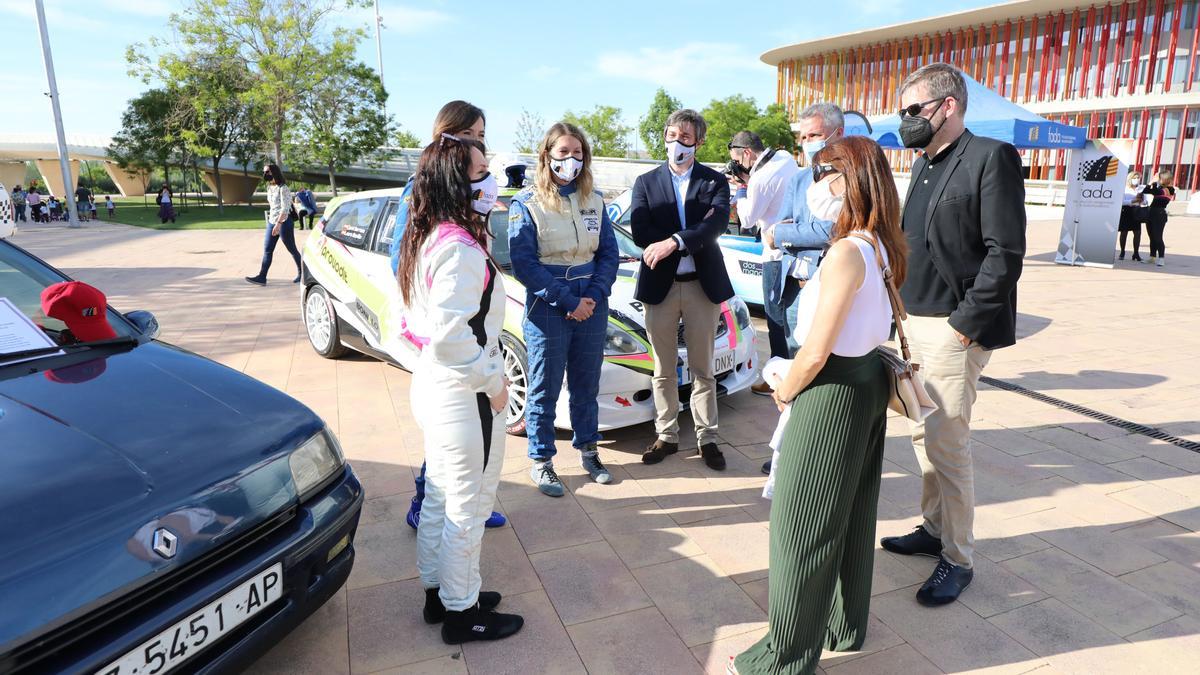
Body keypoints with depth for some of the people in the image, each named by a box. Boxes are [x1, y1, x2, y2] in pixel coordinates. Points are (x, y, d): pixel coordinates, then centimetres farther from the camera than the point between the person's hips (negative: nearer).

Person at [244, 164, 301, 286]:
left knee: (292, 249, 3)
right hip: (272, 221, 8)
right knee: (267, 250, 2)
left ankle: (301, 273, 18)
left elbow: (285, 208, -21)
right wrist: (273, 222, 20)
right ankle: (262, 277, 1)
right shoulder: (269, 188, 12)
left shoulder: (283, 188, -14)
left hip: (284, 222, -8)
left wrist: (278, 224, -28)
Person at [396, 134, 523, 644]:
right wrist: (493, 382, -16)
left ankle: (438, 592, 38)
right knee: (469, 508, 7)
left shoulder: (427, 239, 7)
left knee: (440, 498, 22)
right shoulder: (459, 248, -23)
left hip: (433, 386, 10)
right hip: (464, 396, -10)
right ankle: (461, 613, 24)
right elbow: (451, 336, -29)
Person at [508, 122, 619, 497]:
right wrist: (568, 301, -16)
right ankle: (541, 461, 20)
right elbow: (524, 264, -12)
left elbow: (609, 253, 6)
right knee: (545, 390, 6)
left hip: (592, 308, 4)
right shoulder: (526, 203, -6)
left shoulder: (594, 201, 8)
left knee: (586, 386, 15)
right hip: (547, 311, -4)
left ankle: (587, 449, 32)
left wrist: (593, 296, -10)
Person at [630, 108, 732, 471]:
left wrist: (673, 242, -28)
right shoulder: (646, 182, 6)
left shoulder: (714, 181, 4)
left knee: (702, 369, 9)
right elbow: (640, 232, -9)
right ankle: (666, 435, 24)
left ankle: (707, 437, 20)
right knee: (663, 371, 10)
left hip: (703, 284, -1)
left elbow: (717, 223, -15)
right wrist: (694, 238, -16)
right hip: (660, 286, 1)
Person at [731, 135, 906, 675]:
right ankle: (845, 624, 40)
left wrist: (784, 392, -5)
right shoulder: (882, 247, 5)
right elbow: (867, 321, 10)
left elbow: (816, 353, -23)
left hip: (833, 393, -9)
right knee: (851, 514, 21)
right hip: (871, 381, 9)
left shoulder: (847, 252, -23)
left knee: (802, 526, 4)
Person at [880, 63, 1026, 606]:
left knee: (947, 444, -2)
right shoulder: (925, 165, 15)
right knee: (925, 435, 15)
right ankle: (934, 529, 32)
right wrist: (904, 311, 8)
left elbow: (1005, 253, -16)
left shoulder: (991, 157, -11)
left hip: (954, 329, -8)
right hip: (916, 322, 8)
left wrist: (967, 322, -18)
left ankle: (957, 560, 14)